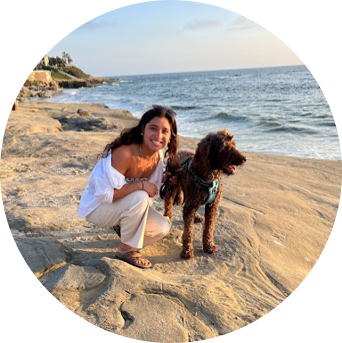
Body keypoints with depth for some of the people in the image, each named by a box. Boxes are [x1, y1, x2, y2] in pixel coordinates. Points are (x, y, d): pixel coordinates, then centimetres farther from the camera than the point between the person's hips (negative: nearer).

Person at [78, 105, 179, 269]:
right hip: (97, 207, -7)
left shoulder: (158, 154, -8)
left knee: (163, 228, -6)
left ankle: (123, 226, 18)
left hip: (124, 205, 7)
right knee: (140, 197, -34)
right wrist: (140, 185, -35)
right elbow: (106, 194, -32)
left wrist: (164, 179, -13)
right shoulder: (125, 153, -33)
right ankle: (126, 249, -13)